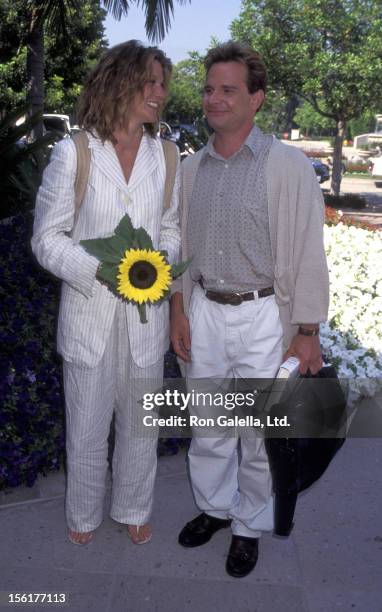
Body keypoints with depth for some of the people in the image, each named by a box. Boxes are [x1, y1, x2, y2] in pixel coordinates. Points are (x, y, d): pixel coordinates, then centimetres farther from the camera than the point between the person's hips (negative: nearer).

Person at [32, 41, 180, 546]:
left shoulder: (166, 157, 2)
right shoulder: (72, 153, -8)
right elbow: (47, 238, -6)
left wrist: (163, 259, -10)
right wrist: (102, 270, -21)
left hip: (146, 313, 3)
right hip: (89, 312, -2)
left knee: (139, 423, 17)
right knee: (87, 428, 12)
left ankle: (133, 508, 42)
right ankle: (84, 514, 39)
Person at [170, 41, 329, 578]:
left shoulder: (288, 167, -9)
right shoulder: (191, 168, 6)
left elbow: (308, 253, -9)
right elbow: (180, 244, 12)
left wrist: (307, 332, -9)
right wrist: (178, 310, 9)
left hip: (263, 317, -4)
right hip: (204, 312, 5)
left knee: (259, 433, 9)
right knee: (208, 424, 17)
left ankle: (250, 526, 31)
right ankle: (215, 507, 40)